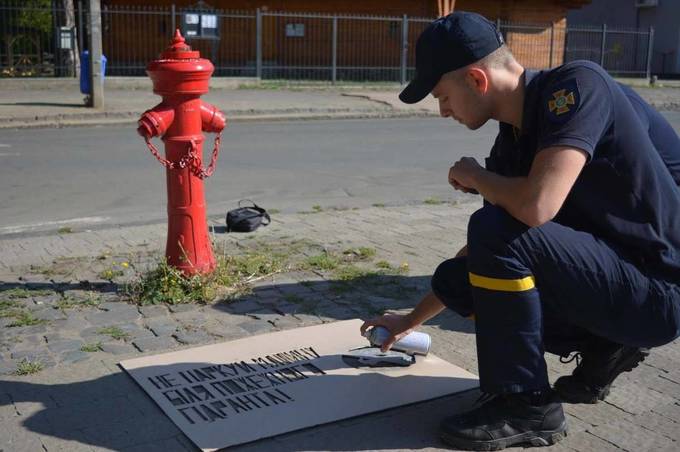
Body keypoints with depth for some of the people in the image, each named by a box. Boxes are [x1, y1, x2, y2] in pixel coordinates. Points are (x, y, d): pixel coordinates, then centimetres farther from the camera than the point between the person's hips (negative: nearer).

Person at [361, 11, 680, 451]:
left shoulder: (577, 86, -19)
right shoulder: (514, 141, 4)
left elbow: (536, 207, -35)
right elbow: (483, 253, 15)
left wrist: (474, 176, -12)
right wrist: (410, 320, 21)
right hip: (610, 271, 8)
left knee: (497, 232, -26)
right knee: (455, 278, 4)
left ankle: (527, 406, -9)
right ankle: (603, 348, 10)